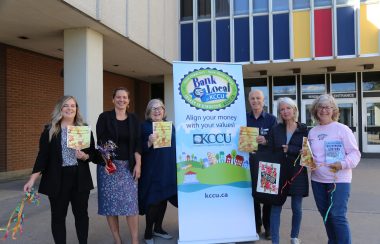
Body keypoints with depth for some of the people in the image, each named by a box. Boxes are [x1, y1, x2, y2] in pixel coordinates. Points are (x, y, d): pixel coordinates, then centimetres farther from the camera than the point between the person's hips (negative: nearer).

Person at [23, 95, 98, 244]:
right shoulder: (49, 130, 1)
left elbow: (93, 153, 7)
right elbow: (43, 155, -3)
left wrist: (84, 156, -15)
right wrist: (32, 179, -10)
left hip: (80, 178, 2)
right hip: (57, 179, -1)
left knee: (81, 213, 10)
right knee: (58, 215, 7)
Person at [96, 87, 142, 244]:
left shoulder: (133, 119, 8)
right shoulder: (105, 117, 0)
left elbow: (137, 143, 5)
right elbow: (100, 142, -4)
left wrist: (138, 164, -2)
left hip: (128, 165, 2)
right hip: (109, 164, -1)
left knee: (131, 202, -3)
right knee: (110, 202, 2)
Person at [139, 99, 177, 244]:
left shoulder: (170, 125, 10)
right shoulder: (145, 126, -5)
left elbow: (175, 145, 16)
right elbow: (140, 149, -11)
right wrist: (149, 142, -29)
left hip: (168, 169, 5)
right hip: (152, 170, -5)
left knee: (164, 197, 12)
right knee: (153, 200, -2)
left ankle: (158, 228, 29)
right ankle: (148, 232, 15)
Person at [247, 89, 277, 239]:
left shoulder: (271, 119, 1)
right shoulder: (244, 118, 5)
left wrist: (266, 141, -21)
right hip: (250, 162, 1)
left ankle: (268, 227, 20)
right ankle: (256, 225, 22)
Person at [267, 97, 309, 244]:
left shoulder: (304, 130, 1)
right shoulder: (275, 130, 4)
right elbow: (270, 151, 0)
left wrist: (289, 149, -16)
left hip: (297, 174, 0)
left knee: (297, 208, 9)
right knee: (276, 207, 0)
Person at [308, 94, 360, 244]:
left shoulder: (342, 129, -5)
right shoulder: (312, 132, 10)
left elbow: (355, 153, -7)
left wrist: (343, 164, -25)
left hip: (339, 180, -5)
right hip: (317, 180, 5)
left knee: (338, 216, -7)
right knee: (326, 215, 15)